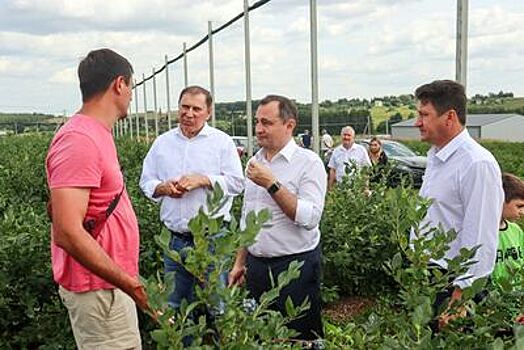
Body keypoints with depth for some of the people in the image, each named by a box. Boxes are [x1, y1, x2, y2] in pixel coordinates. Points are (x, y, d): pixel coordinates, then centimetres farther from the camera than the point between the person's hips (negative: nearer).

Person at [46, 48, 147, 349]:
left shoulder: (95, 134, 9)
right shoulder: (79, 141, -22)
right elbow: (68, 233, -28)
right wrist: (131, 285, -26)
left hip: (111, 281, 9)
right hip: (98, 288, -9)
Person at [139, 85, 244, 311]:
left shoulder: (222, 142, 1)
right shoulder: (162, 142, 10)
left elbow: (237, 182, -5)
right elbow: (146, 181, 13)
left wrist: (202, 180, -15)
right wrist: (162, 187, -8)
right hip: (175, 239, 3)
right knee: (173, 303, 15)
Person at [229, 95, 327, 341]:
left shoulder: (308, 162, -11)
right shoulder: (254, 162, 10)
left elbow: (310, 218, -22)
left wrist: (272, 184, -23)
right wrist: (240, 262, 17)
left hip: (295, 265, -6)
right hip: (256, 264, 6)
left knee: (300, 339, 5)